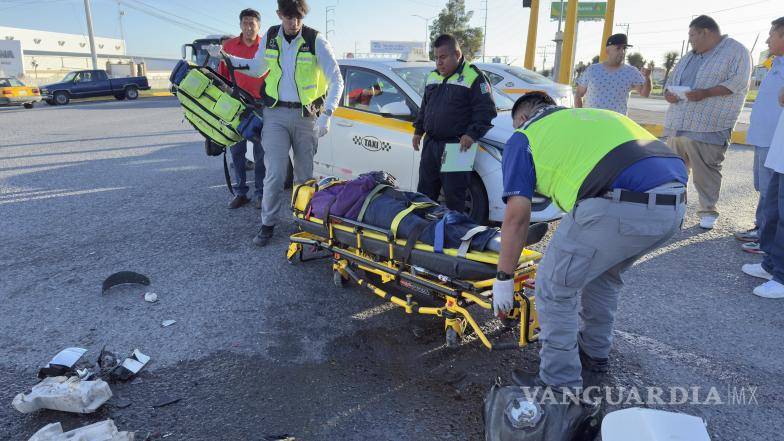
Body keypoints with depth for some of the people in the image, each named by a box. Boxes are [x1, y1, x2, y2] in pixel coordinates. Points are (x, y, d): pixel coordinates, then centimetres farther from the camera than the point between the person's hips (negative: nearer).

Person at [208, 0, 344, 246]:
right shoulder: (269, 38, 4)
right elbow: (257, 69, 20)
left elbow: (336, 81, -9)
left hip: (307, 115, -1)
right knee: (275, 174, -7)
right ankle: (268, 225, 7)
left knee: (305, 175, 8)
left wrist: (326, 115, -20)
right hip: (276, 114, 1)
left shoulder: (316, 41, -7)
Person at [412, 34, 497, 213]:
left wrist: (472, 134, -21)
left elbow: (486, 110, -11)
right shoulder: (433, 77, 17)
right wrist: (418, 130, 20)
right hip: (430, 144, 7)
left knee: (454, 196, -2)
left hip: (456, 147, -7)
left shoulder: (474, 77, -6)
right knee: (425, 191, 14)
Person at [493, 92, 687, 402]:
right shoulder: (598, 115, 35)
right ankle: (595, 353, 45)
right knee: (606, 275, 30)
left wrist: (504, 279, 15)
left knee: (555, 288, 10)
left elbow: (517, 216, 6)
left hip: (620, 207, -8)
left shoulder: (524, 137, 15)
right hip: (675, 204, 8)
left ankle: (560, 385, 18)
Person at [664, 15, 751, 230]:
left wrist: (705, 93, -21)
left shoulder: (736, 51, 1)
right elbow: (672, 79, 27)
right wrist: (668, 93, 3)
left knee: (705, 170, -3)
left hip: (707, 127, -7)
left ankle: (708, 211, 9)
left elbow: (738, 82, -10)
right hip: (677, 124, 7)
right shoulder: (689, 57, 22)